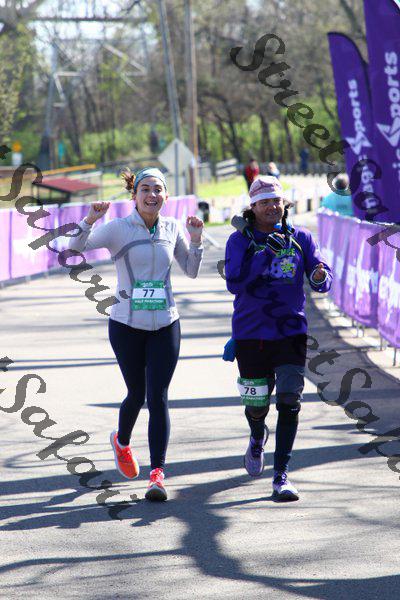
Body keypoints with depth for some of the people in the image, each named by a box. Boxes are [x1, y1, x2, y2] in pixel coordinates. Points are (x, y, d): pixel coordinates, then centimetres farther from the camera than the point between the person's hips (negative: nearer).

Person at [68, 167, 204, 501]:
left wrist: (196, 240, -2)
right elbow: (75, 248, -14)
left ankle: (158, 474, -10)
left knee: (158, 397, -8)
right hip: (127, 324, -1)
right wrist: (90, 221, -31)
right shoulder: (118, 229, -7)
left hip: (165, 325, 2)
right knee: (137, 394, 10)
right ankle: (122, 442, 43)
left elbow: (191, 272, 14)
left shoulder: (172, 229, 4)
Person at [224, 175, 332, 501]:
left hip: (291, 332, 0)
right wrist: (261, 253, -23)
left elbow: (323, 281, -3)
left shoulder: (301, 238, 2)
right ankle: (258, 437, 47)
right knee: (256, 404, 10)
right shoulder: (240, 240, -3)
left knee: (290, 401, -12)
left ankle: (281, 476, -7)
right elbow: (235, 284, -15)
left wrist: (320, 276, -27)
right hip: (251, 336, 0)